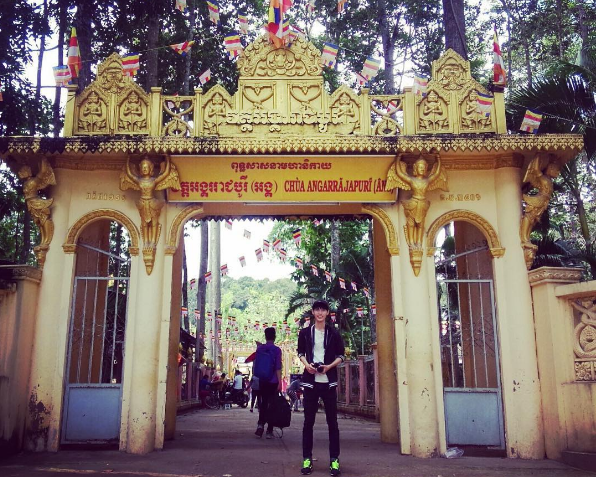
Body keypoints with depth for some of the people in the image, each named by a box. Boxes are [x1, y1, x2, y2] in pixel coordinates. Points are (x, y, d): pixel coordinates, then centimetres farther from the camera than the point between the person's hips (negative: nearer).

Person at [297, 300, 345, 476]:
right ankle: (307, 458, 11)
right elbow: (300, 352, 14)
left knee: (332, 421, 2)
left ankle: (334, 459, 8)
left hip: (329, 381, -1)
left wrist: (330, 366, -12)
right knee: (308, 421, 4)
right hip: (311, 381, 1)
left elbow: (341, 355, 6)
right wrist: (306, 364, -6)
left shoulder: (334, 333, 2)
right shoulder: (305, 333, 5)